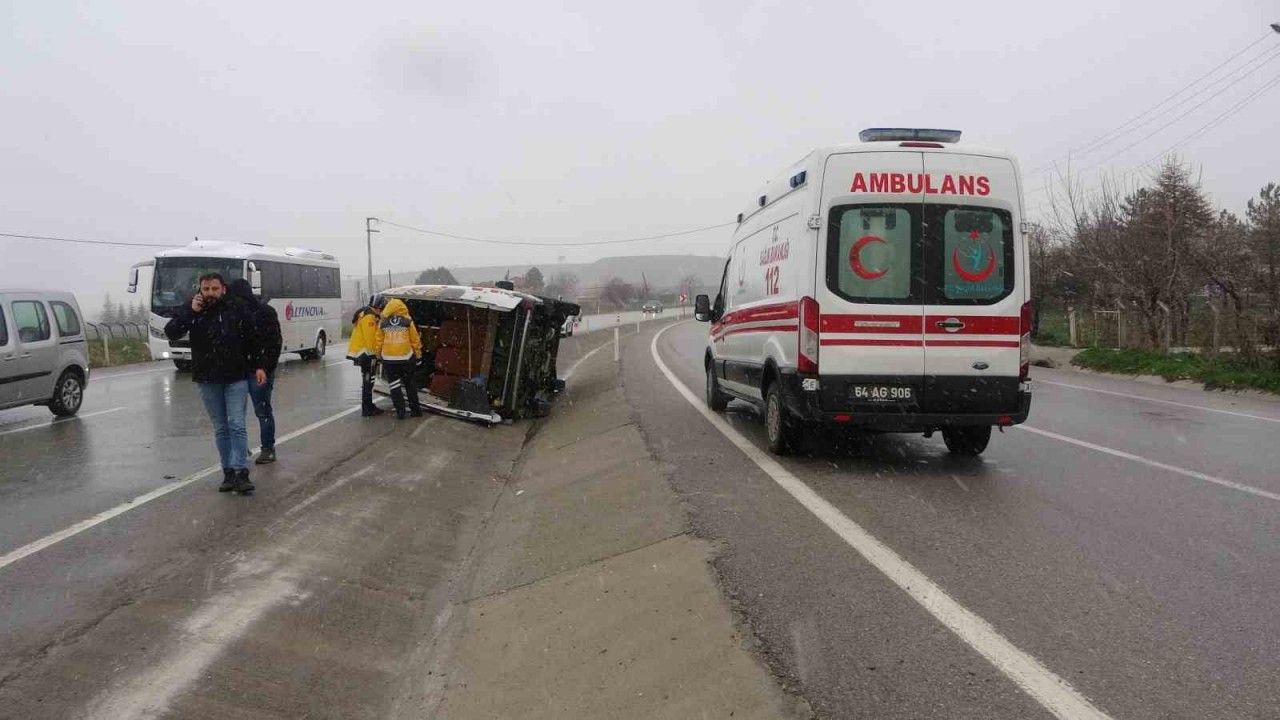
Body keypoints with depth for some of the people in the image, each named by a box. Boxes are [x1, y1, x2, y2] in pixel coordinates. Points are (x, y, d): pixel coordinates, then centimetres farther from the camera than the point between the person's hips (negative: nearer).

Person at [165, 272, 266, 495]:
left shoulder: (238, 309, -1)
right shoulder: (192, 311, 2)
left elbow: (254, 339, 6)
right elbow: (170, 332, -10)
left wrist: (259, 366, 2)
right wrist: (191, 312, -17)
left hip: (236, 378, -2)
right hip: (208, 380, 2)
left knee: (237, 425, -8)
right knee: (221, 428, 8)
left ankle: (241, 473, -9)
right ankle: (229, 473, 14)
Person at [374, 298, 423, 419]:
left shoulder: (383, 323, 0)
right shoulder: (408, 321, -2)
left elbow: (378, 340, 6)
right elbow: (415, 339, 0)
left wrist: (379, 354, 19)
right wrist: (418, 353, 12)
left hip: (389, 359, 0)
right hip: (406, 358, 0)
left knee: (394, 385, 7)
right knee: (410, 384, 13)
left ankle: (400, 411, 3)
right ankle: (415, 409, 17)